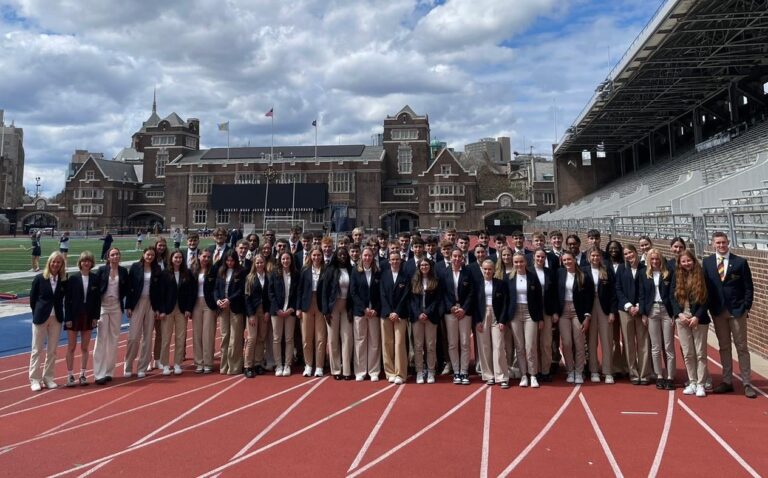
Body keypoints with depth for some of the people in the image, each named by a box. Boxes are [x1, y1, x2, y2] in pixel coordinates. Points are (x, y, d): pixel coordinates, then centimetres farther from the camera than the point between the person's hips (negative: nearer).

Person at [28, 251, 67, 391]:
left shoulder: (64, 280, -1)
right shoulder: (39, 278, -6)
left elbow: (64, 298, 3)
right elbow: (32, 298, -1)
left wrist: (58, 313, -5)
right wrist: (37, 314, 2)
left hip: (56, 318, 2)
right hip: (40, 318, -2)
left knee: (52, 350, 9)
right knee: (37, 349, 4)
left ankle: (48, 378, 19)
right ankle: (34, 379, 12)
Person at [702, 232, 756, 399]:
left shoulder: (740, 262, -2)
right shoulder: (707, 262, 3)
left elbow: (749, 287, -1)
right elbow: (705, 285, 3)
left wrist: (746, 307, -7)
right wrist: (709, 307, -2)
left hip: (737, 310, -2)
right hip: (718, 311, 2)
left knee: (741, 347, 4)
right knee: (724, 347, 10)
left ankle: (747, 384, 10)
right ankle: (727, 381, 18)